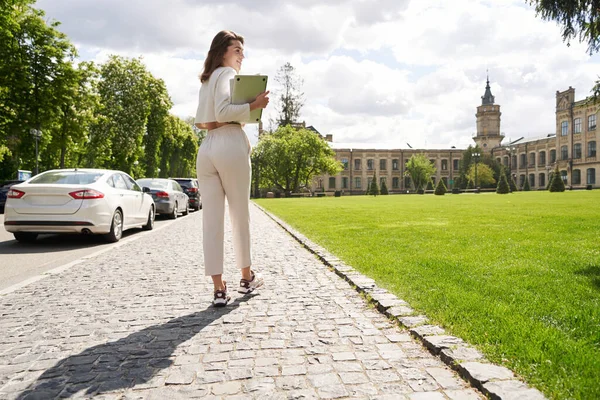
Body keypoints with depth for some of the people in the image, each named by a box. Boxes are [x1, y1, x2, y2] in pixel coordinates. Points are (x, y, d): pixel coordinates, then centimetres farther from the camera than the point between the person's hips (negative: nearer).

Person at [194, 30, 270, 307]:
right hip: (230, 147, -7)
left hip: (206, 150, 7)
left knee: (211, 219, -1)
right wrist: (254, 105, -11)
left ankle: (219, 288, 0)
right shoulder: (228, 73, 0)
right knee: (240, 215, 7)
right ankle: (247, 277, 21)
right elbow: (223, 111, -16)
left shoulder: (206, 80, 25)